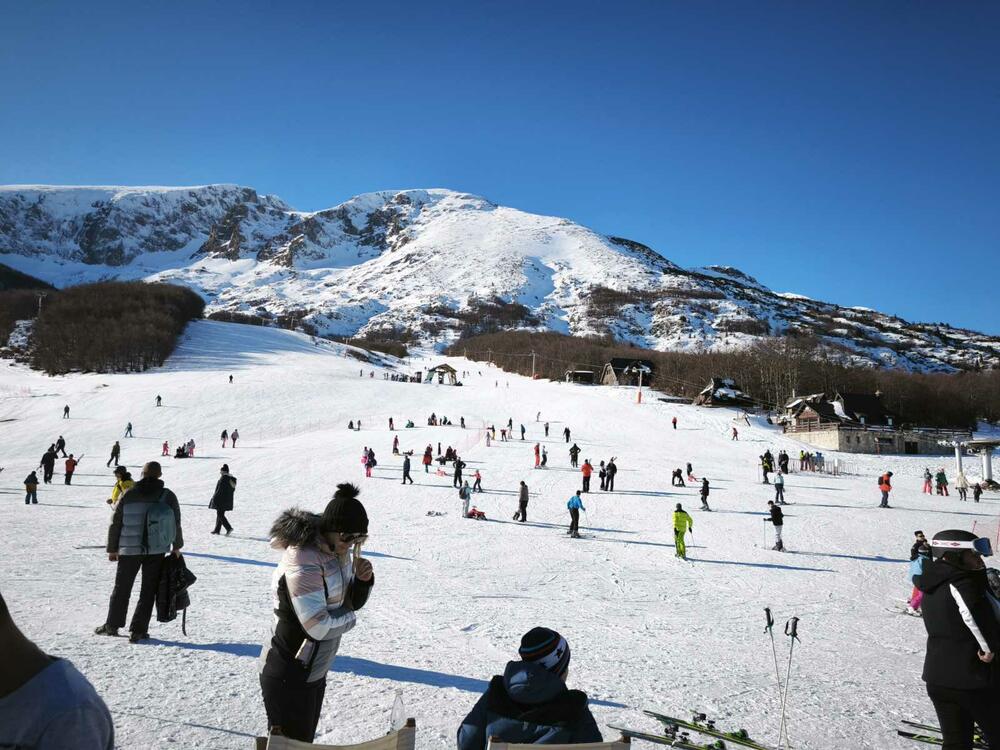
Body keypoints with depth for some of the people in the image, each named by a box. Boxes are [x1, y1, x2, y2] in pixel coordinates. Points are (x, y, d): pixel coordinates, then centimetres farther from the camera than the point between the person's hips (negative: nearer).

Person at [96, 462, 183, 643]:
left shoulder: (128, 495, -4)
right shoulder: (168, 496, -3)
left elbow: (115, 523, 1)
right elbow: (176, 523, 2)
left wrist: (112, 549, 12)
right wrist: (176, 546, 14)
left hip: (129, 550, 1)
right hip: (156, 551, 0)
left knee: (121, 588, 17)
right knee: (148, 591, 7)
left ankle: (112, 625, 28)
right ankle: (138, 631, 5)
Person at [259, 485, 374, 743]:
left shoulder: (337, 551, -1)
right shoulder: (304, 562, -27)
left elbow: (352, 602, 9)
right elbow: (318, 627, -30)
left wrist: (363, 580, -12)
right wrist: (350, 617, -11)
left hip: (315, 670, 8)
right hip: (288, 677, -8)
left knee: (304, 741, 22)